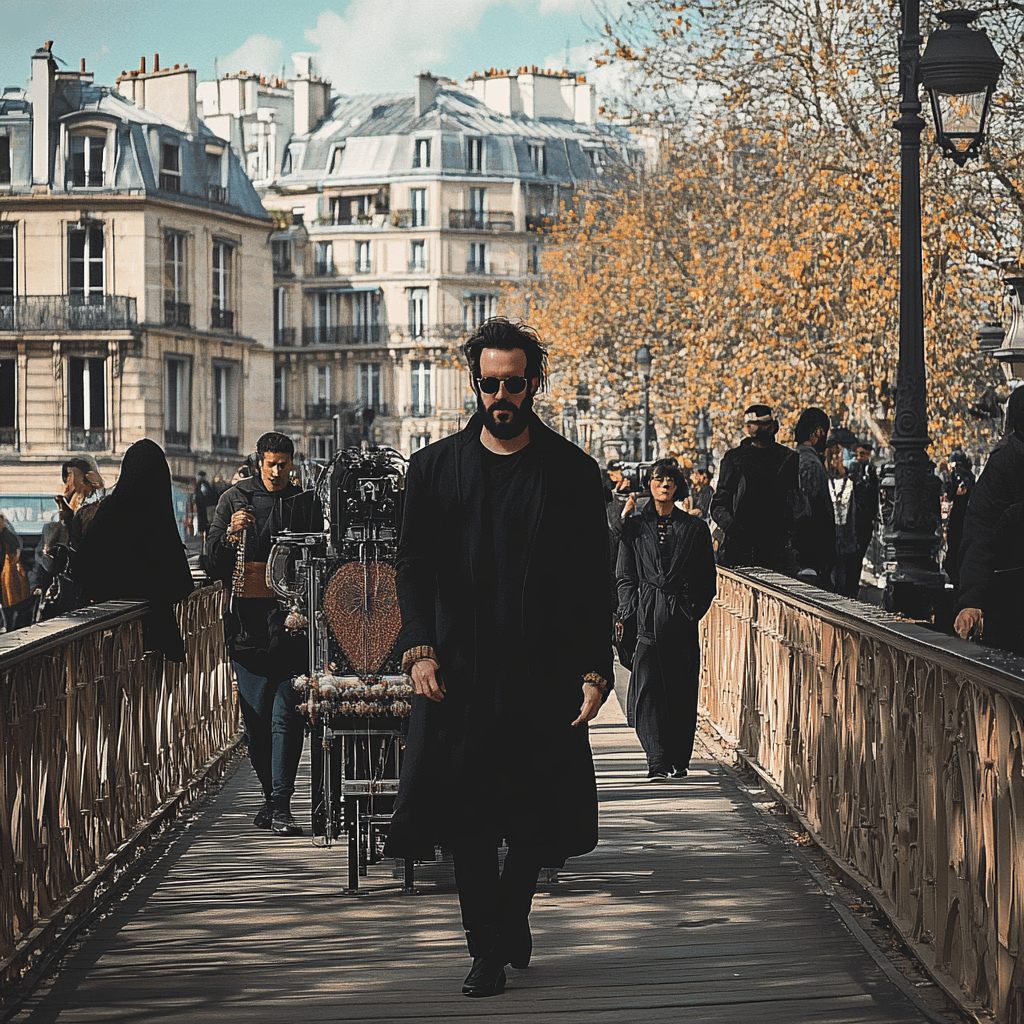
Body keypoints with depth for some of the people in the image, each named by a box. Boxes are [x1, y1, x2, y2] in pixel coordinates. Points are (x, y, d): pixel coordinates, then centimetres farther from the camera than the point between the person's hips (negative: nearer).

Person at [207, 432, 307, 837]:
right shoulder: (234, 499, 10)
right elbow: (213, 561, 9)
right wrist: (231, 534, -10)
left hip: (290, 621, -1)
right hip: (248, 620, 1)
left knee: (286, 716, -10)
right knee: (256, 719, 5)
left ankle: (281, 803, -9)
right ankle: (272, 796, 20)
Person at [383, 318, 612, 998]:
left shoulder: (572, 472, 2)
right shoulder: (436, 467, 6)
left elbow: (594, 583, 3)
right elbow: (413, 565, 7)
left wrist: (595, 671, -5)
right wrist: (420, 648, -6)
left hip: (544, 676, 0)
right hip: (458, 673, 0)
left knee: (538, 819, 6)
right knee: (468, 817, 1)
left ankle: (510, 914, 32)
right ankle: (489, 948, 13)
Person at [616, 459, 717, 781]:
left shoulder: (695, 528, 9)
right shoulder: (635, 527, 10)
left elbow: (707, 580, 10)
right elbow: (625, 576, 10)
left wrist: (695, 610, -1)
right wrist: (629, 611, -2)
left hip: (681, 619, 0)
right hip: (647, 619, 0)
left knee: (682, 691, 2)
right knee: (648, 688, -11)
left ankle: (679, 760, 11)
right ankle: (657, 761, -14)